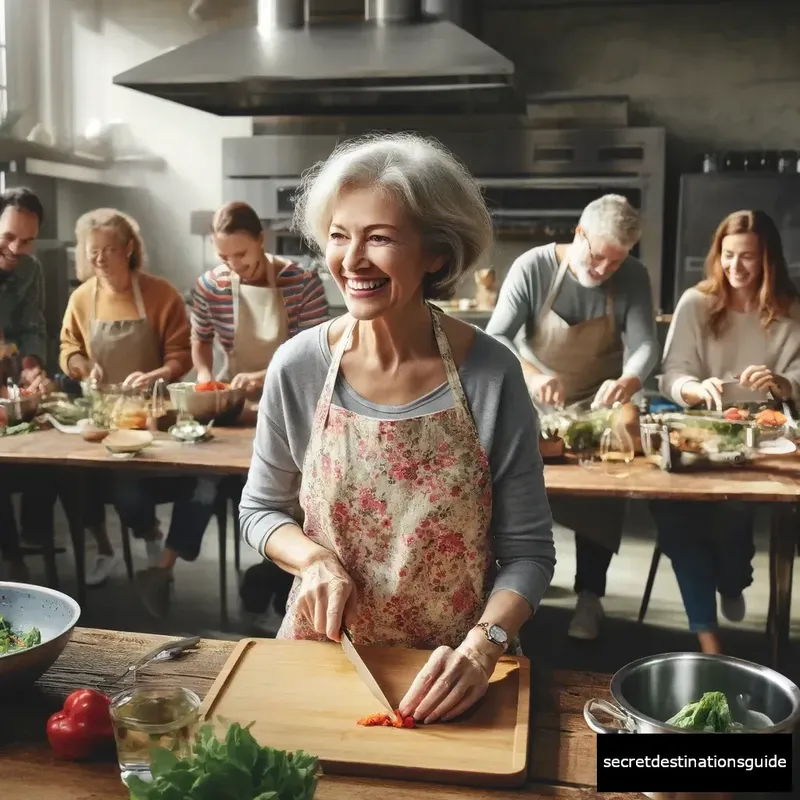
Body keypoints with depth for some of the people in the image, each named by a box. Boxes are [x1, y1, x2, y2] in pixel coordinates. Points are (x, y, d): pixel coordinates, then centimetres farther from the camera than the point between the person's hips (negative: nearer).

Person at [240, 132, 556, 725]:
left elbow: (527, 550, -7)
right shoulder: (300, 366, -9)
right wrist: (313, 558, -13)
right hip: (323, 649, 1)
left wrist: (483, 645, -21)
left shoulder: (491, 375, -14)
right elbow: (261, 509, 5)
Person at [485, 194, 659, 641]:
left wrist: (629, 381, -44)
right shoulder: (532, 268, -18)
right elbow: (495, 338, -24)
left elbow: (645, 345, -20)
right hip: (532, 401, -1)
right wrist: (532, 375, -44)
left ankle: (590, 593, -3)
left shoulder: (633, 278, -12)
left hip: (597, 402, 1)